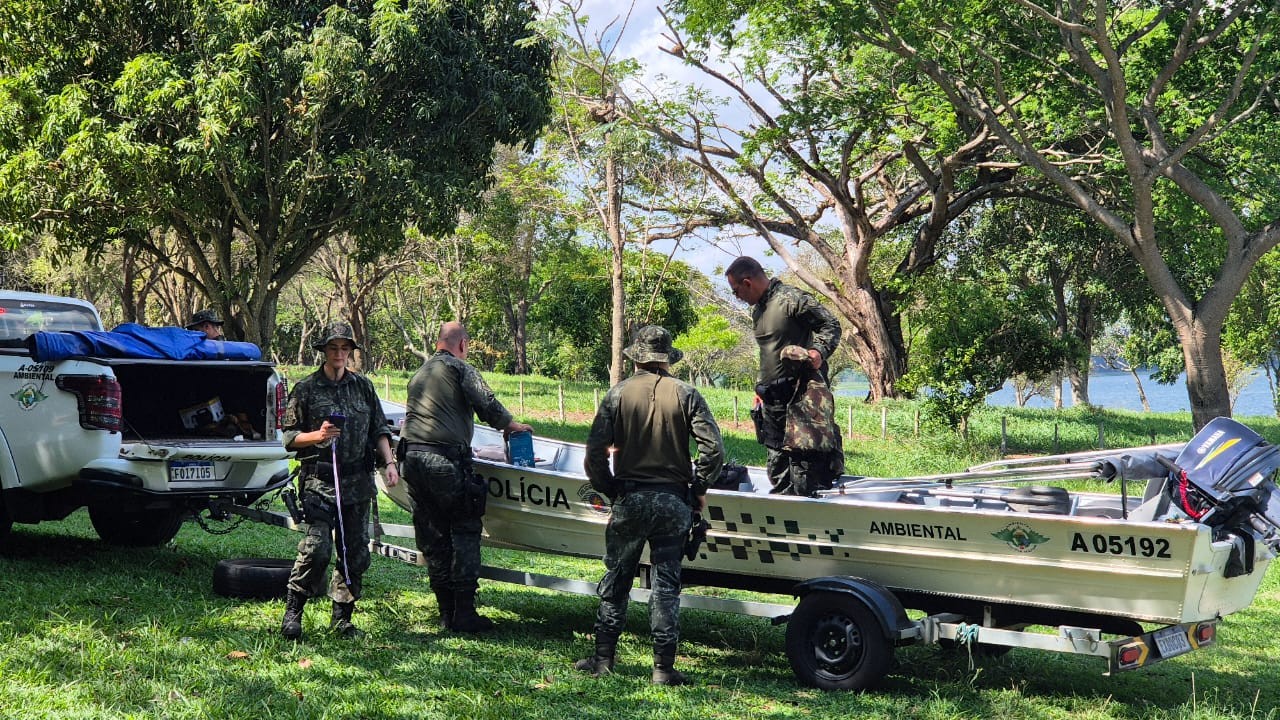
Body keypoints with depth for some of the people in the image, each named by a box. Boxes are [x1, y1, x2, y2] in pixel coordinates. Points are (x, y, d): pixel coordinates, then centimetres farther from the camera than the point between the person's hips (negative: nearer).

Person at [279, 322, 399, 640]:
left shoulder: (363, 386, 14)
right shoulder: (306, 389, 3)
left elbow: (379, 430, 17)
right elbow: (289, 436, 4)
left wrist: (389, 462, 4)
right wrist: (317, 436, -14)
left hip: (358, 481, 4)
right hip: (320, 481, -4)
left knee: (355, 552, 5)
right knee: (318, 546, -17)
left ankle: (342, 619, 16)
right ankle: (292, 612, -4)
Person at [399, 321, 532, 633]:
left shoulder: (418, 375, 23)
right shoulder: (460, 369, -1)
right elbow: (486, 403, -11)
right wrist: (511, 425, 7)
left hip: (412, 457, 7)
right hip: (445, 460, -7)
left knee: (432, 536, 10)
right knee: (465, 531, 1)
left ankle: (447, 612, 12)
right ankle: (464, 612, -2)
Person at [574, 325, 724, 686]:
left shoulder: (618, 393, -2)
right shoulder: (685, 394, -2)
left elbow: (595, 452, -7)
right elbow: (713, 448, -10)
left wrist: (608, 489, 7)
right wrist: (699, 488, 4)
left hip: (629, 500, 0)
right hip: (673, 501, 0)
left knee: (616, 580, 12)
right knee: (667, 583, 6)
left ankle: (603, 658, 16)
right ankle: (663, 667, 6)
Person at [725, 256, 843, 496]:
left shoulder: (792, 299, -11)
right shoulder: (757, 310, 17)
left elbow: (830, 325, -10)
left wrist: (819, 351, -26)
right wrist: (760, 387, 23)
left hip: (800, 393, -9)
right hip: (772, 400, 9)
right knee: (776, 461, 12)